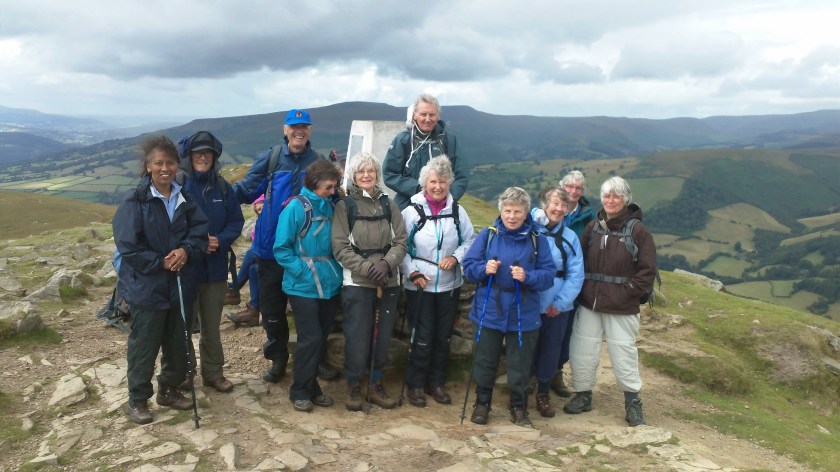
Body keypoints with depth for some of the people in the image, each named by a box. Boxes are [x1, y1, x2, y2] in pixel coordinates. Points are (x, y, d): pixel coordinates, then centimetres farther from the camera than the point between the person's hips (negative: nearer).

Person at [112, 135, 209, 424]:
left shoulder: (185, 199, 4)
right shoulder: (134, 202, -11)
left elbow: (200, 232, 0)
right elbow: (128, 247, -14)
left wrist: (186, 251, -19)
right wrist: (161, 262, -17)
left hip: (180, 286, 5)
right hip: (146, 288, -5)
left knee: (178, 344, 16)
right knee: (143, 347, 6)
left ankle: (169, 389, 35)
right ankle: (137, 400, 23)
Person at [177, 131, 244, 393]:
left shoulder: (222, 187, 2)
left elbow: (236, 221, 4)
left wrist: (220, 241, -13)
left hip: (215, 266, 4)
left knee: (212, 324, 15)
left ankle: (213, 372, 28)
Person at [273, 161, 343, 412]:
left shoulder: (331, 206, 6)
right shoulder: (296, 207, -11)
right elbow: (281, 248, -11)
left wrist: (336, 271, 2)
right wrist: (303, 271, -17)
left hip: (330, 285, 6)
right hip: (304, 287, -6)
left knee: (321, 338, 13)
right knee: (311, 339, -6)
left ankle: (311, 385, 28)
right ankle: (300, 391, 12)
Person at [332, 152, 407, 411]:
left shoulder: (388, 204, 8)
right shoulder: (344, 206, -1)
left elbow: (401, 241, 3)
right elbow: (341, 248, -7)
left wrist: (387, 263, -15)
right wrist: (367, 268, -16)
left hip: (389, 282, 3)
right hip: (357, 283, -3)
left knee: (383, 336, 10)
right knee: (357, 338, 0)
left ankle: (376, 384, 27)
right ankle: (353, 386, 19)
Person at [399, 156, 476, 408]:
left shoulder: (457, 211, -2)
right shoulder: (412, 211, -9)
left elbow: (470, 240, 7)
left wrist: (456, 257, -10)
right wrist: (413, 273, -15)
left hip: (450, 285, 3)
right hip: (419, 286, -3)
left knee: (443, 337, 14)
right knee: (422, 337, 2)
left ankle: (436, 382, 31)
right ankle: (415, 385, 21)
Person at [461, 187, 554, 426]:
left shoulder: (538, 240, -2)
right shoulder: (487, 235, -2)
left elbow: (549, 276, -6)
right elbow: (468, 266, -1)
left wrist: (527, 276, -23)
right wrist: (484, 269, -20)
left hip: (523, 315, 0)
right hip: (489, 312, 0)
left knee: (520, 364, 11)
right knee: (485, 361, 12)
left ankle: (519, 406, 31)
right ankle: (482, 403, 31)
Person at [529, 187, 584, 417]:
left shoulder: (570, 237, 1)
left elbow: (576, 275, -2)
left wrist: (560, 303, -9)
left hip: (557, 308, 2)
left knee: (551, 352, 12)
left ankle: (543, 392, 32)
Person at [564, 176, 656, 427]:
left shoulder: (638, 230, -5)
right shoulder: (592, 227, 7)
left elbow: (647, 271, -5)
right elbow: (579, 261, 11)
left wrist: (627, 292, -10)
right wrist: (581, 290, 1)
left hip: (621, 309, -4)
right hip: (589, 304, 4)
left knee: (623, 354, 4)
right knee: (582, 352, 8)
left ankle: (633, 402, 23)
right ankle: (582, 395, 27)